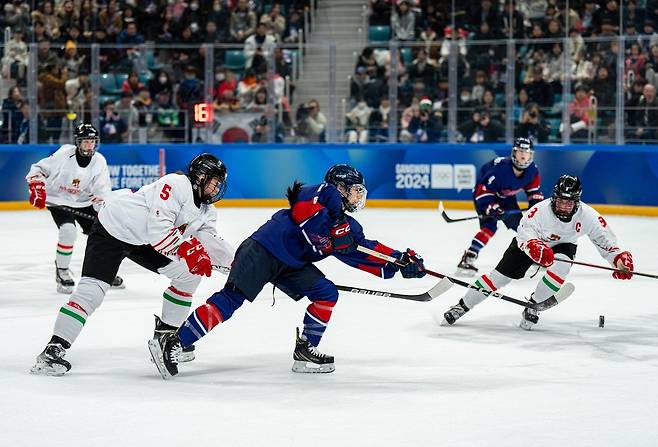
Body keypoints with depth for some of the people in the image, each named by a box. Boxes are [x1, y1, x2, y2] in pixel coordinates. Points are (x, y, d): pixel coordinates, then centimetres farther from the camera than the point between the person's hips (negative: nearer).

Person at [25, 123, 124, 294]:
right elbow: (37, 169, -13)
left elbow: (102, 191, -10)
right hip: (59, 201, -4)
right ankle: (62, 271, -8)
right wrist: (37, 188, -27)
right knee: (68, 231, -28)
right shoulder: (64, 155, -20)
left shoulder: (99, 161, -9)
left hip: (84, 203, 5)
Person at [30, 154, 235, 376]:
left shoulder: (206, 211, 5)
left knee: (189, 274, 4)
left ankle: (166, 334, 18)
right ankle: (53, 350, -21)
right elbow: (159, 227, -33)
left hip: (143, 241, 9)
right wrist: (186, 249, -36)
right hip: (113, 228, -9)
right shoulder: (177, 184, -24)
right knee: (93, 288, -20)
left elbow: (210, 244, 4)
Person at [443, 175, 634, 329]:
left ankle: (532, 307, -14)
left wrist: (620, 258, -25)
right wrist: (535, 246, -61)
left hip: (563, 245, 2)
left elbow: (605, 239, -14)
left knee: (560, 266, -32)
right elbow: (525, 233, -41)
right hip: (532, 242, -2)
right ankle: (462, 306, 4)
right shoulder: (540, 210, -34)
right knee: (502, 274, -9)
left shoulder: (587, 215, -26)